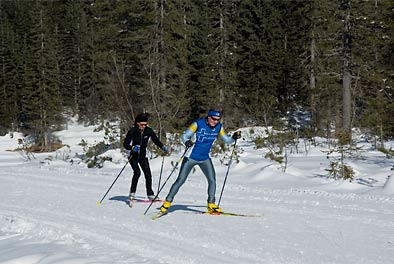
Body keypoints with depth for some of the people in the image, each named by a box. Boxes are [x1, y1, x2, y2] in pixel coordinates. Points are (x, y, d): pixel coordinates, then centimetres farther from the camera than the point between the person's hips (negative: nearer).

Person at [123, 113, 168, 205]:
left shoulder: (149, 131, -9)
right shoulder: (132, 131, -18)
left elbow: (156, 140, 2)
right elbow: (125, 144, -16)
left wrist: (163, 147, -14)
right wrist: (133, 147, -35)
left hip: (143, 156, 3)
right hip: (133, 156, -3)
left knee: (148, 174, -5)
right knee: (137, 172, -21)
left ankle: (150, 194, 9)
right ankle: (132, 193, -10)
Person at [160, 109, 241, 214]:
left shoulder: (219, 127, -5)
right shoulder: (198, 124, -18)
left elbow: (226, 140, 7)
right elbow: (184, 136, -18)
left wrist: (234, 138, -14)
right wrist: (186, 142, -40)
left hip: (205, 159, 4)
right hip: (191, 157, -4)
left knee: (212, 180, -9)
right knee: (180, 180, -4)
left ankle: (211, 204, 4)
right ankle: (167, 202, 6)